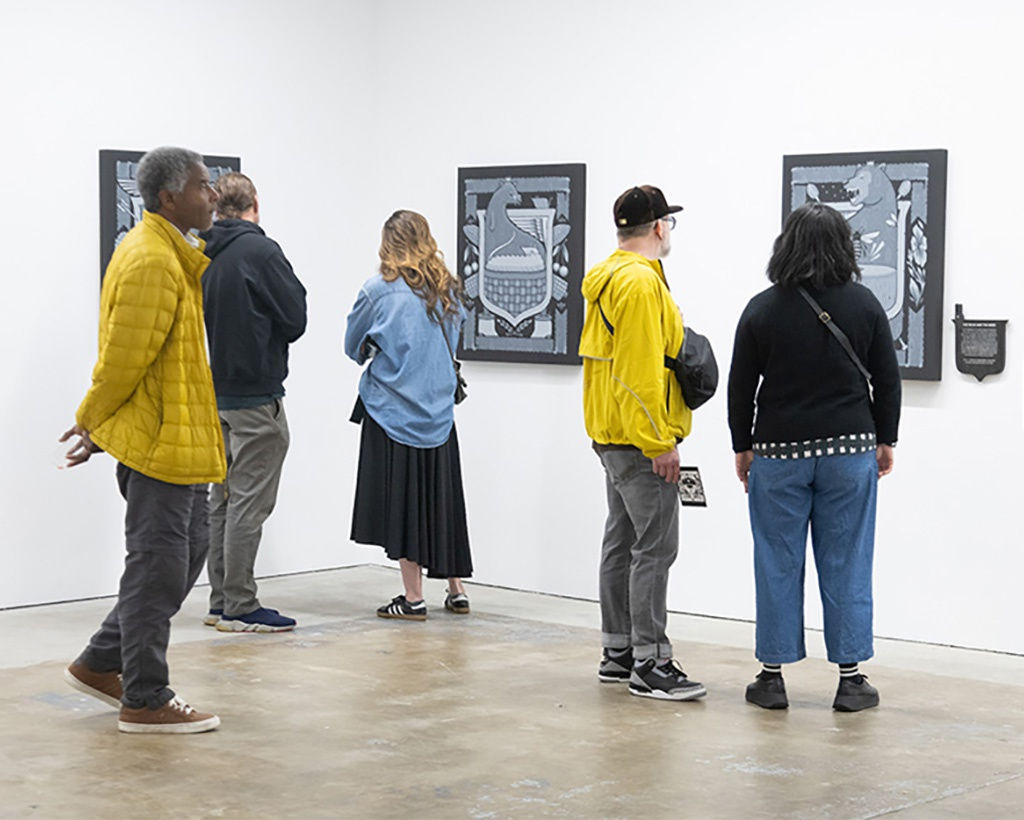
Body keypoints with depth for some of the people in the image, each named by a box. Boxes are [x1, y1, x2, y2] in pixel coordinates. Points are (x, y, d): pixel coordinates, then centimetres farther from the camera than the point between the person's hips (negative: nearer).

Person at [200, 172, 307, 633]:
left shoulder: (203, 257, 8)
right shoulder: (260, 251, -13)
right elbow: (295, 319, -10)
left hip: (216, 392, 8)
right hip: (256, 395, -7)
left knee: (223, 499, 13)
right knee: (249, 501, -4)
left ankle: (221, 602, 18)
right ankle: (240, 608, -2)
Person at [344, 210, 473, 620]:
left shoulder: (379, 290, -9)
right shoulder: (448, 291, 3)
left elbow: (354, 346, 2)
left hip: (392, 409, -4)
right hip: (438, 409, 4)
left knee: (401, 499, 2)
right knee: (442, 496, 14)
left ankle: (413, 598, 3)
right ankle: (456, 590, 20)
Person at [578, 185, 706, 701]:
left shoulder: (609, 278, 16)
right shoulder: (640, 282, -17)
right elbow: (641, 372, -22)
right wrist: (660, 444, -20)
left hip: (612, 435, 11)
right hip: (640, 440, -11)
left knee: (622, 540, 14)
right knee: (655, 547, -9)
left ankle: (618, 653, 20)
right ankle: (648, 663, -8)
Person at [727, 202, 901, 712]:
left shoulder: (762, 309, -3)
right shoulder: (864, 305, -1)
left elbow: (741, 387, 0)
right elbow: (887, 381, 3)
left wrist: (742, 447, 11)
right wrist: (885, 441, 14)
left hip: (779, 451, 0)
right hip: (849, 450, 0)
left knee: (778, 565, 5)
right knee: (846, 563, 4)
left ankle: (772, 675, 9)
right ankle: (850, 677, 6)